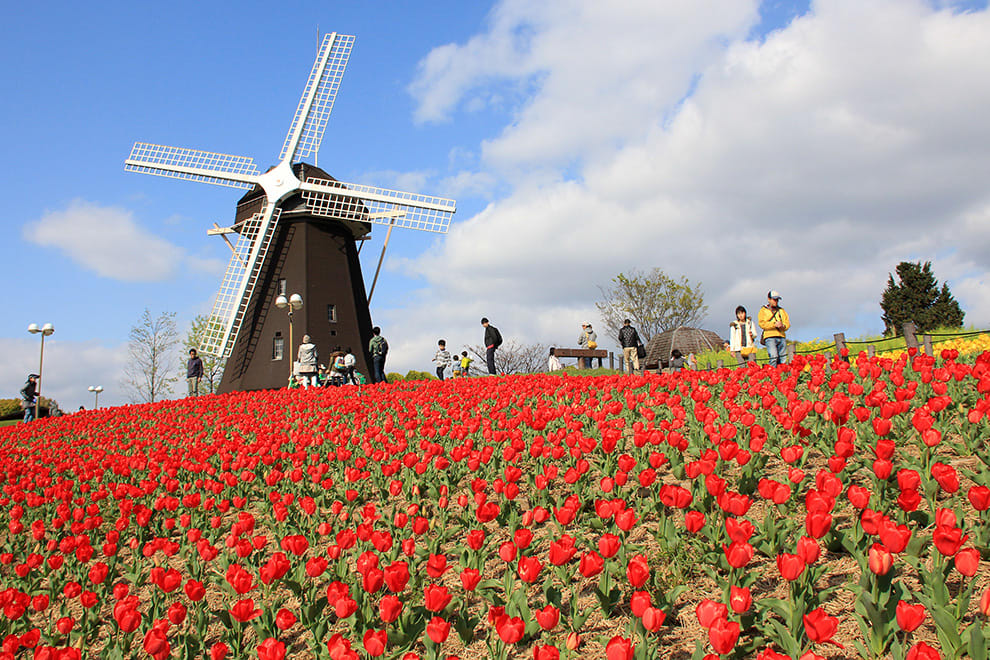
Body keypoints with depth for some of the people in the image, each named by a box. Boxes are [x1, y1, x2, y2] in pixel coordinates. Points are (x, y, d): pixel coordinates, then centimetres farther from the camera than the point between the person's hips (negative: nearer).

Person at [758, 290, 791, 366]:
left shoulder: (781, 310, 23)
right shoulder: (764, 310, 10)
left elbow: (787, 323, 15)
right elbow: (762, 323, -4)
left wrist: (783, 326, -8)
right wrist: (774, 324, -15)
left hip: (781, 337, 5)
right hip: (770, 337, -5)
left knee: (783, 359, 0)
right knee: (774, 357, -21)